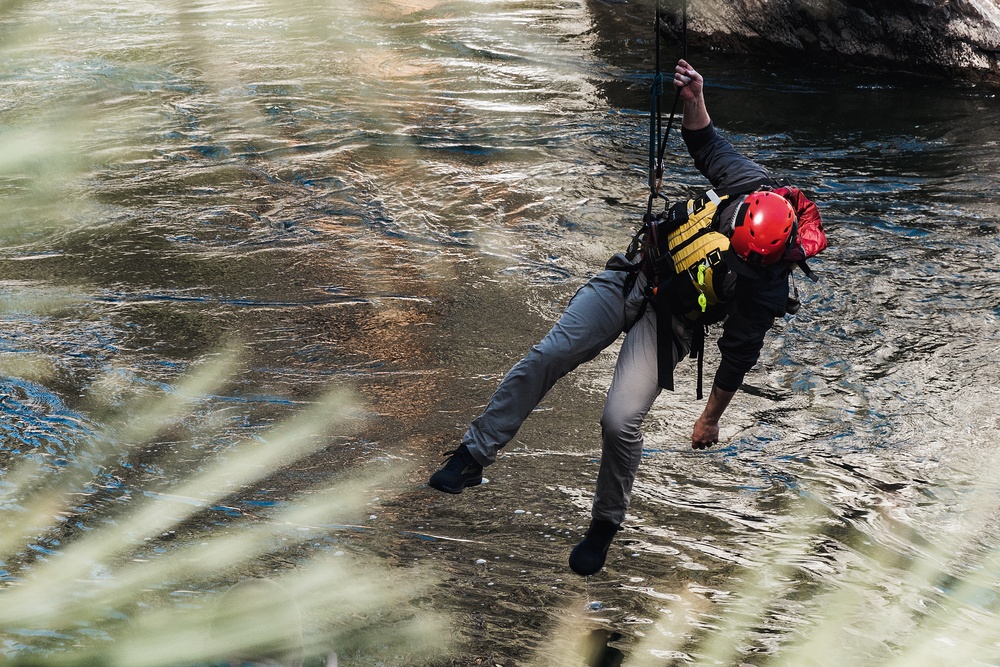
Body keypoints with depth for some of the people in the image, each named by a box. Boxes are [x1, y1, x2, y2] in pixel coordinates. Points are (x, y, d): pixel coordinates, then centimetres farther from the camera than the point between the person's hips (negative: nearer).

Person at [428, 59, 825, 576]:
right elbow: (705, 144, 0)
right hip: (631, 275, 4)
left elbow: (738, 355, -12)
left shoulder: (766, 288, -24)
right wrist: (694, 101, -19)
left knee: (620, 421, -18)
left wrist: (711, 418, -3)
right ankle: (473, 455, -1)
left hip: (667, 322, -4)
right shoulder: (755, 188, -17)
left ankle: (605, 526, 9)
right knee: (546, 357, -10)